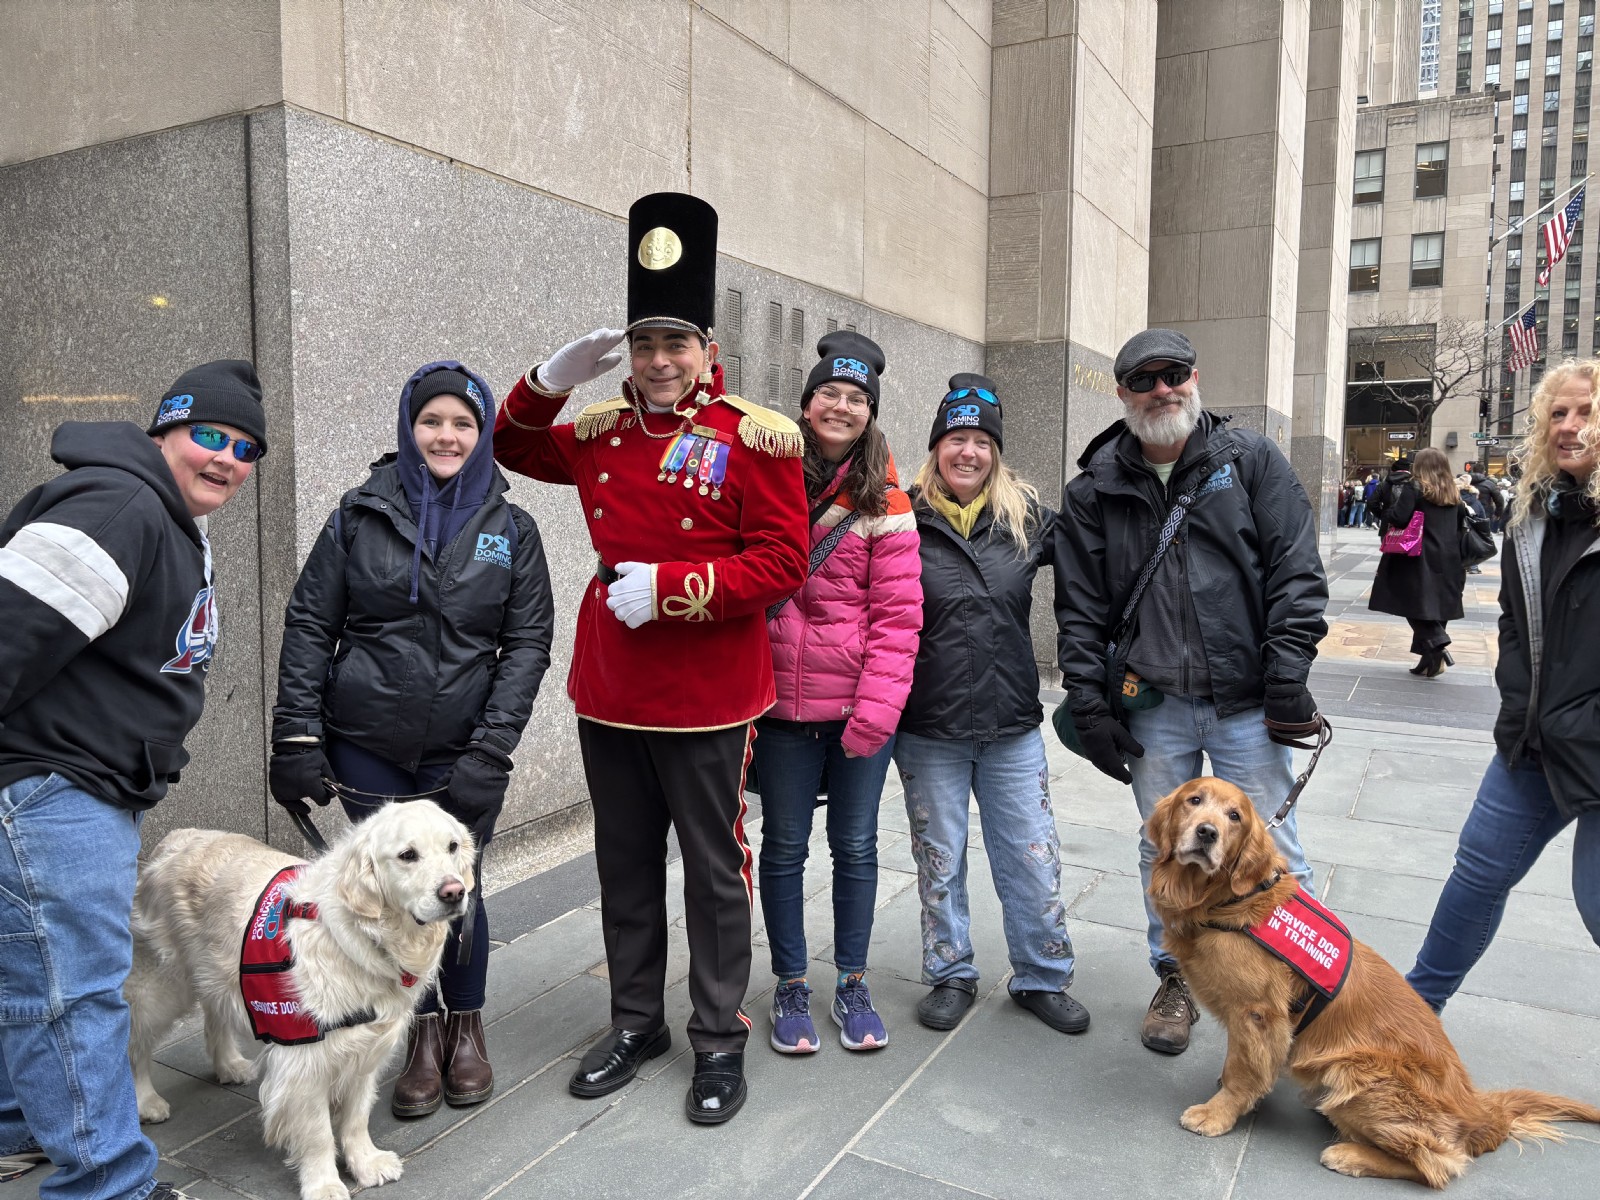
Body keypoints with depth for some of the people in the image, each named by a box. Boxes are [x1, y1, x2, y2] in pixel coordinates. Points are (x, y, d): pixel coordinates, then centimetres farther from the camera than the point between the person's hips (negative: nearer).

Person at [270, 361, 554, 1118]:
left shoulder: (510, 530, 2)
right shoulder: (360, 516, 2)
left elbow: (529, 641, -2)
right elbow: (309, 625, 3)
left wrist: (492, 749, -10)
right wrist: (295, 740, -3)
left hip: (464, 752, 0)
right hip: (367, 747, 1)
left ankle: (466, 1025, 30)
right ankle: (423, 1031, 30)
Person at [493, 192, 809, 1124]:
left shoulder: (755, 439, -8)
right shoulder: (600, 432, 7)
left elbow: (782, 563, -13)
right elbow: (514, 447, 24)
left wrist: (668, 586, -21)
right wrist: (552, 380, 4)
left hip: (707, 700, -5)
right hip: (607, 696, 5)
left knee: (714, 869, 8)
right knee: (625, 865, 16)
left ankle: (722, 1040, 26)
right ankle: (637, 1024, 34)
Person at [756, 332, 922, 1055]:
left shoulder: (884, 502, -1)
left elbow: (897, 614, -6)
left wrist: (877, 707, -13)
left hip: (859, 704, 0)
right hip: (780, 698, 1)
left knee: (855, 844, 11)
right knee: (785, 843, 10)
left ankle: (851, 985, 30)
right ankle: (790, 988, 28)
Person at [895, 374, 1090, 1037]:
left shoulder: (1026, 518, 2)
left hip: (1012, 723, 2)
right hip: (929, 730, -2)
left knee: (1034, 857, 11)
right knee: (939, 858, 13)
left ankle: (1043, 977, 31)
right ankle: (951, 974, 33)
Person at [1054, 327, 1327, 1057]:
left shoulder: (1252, 461, 1)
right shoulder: (1095, 489, 3)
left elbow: (1297, 576, -2)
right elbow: (1079, 608, 3)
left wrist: (1287, 682, -9)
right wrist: (1090, 708, -1)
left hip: (1244, 701, -1)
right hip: (1151, 705, 2)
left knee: (1270, 852, 6)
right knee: (1164, 852, 15)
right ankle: (1176, 981, 32)